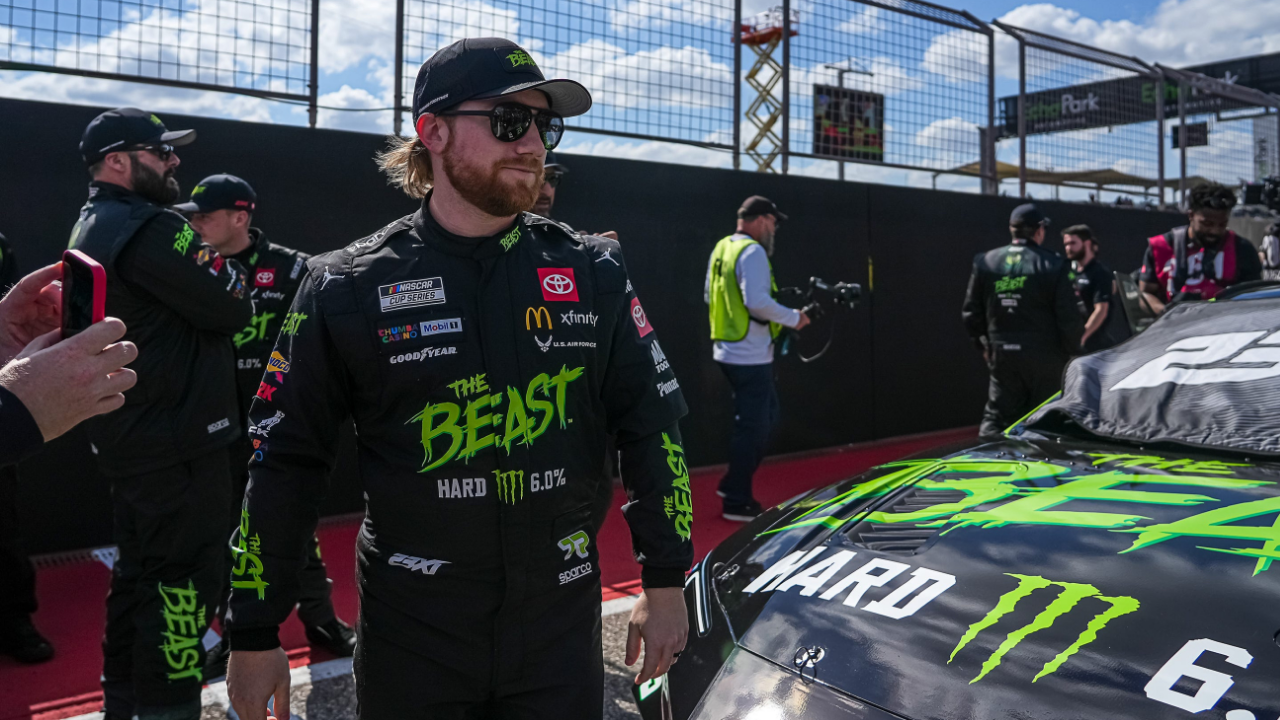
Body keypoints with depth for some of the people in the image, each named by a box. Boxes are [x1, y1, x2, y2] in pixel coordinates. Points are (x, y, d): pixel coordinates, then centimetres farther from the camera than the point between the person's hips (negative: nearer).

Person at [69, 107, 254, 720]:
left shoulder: (90, 229, 16)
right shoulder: (150, 228, -17)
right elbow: (233, 310, -17)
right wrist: (228, 273, 2)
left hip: (127, 437, 11)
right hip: (177, 444, -11)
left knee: (138, 570, 20)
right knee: (183, 577, -3)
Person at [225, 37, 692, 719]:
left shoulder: (591, 272, -1)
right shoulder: (349, 289, -6)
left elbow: (653, 426, 2)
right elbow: (285, 463, -1)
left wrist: (665, 583, 1)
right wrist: (254, 635, 0)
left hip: (563, 625, 2)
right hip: (411, 636, -1)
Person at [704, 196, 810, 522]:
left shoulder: (721, 248, 13)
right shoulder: (752, 252, -15)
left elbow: (709, 295, 20)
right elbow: (758, 301, -25)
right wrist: (793, 318, -12)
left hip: (728, 349, 10)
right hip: (750, 355, -10)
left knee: (768, 416, 19)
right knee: (752, 428, 0)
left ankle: (733, 484, 23)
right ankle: (738, 502, 8)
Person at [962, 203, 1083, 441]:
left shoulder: (985, 262, 2)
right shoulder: (1054, 264, -8)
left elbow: (971, 312, 6)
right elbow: (1069, 317, -10)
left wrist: (985, 345, 17)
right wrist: (1072, 350, 5)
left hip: (1001, 355, 3)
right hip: (1045, 357, -3)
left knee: (996, 417, 8)